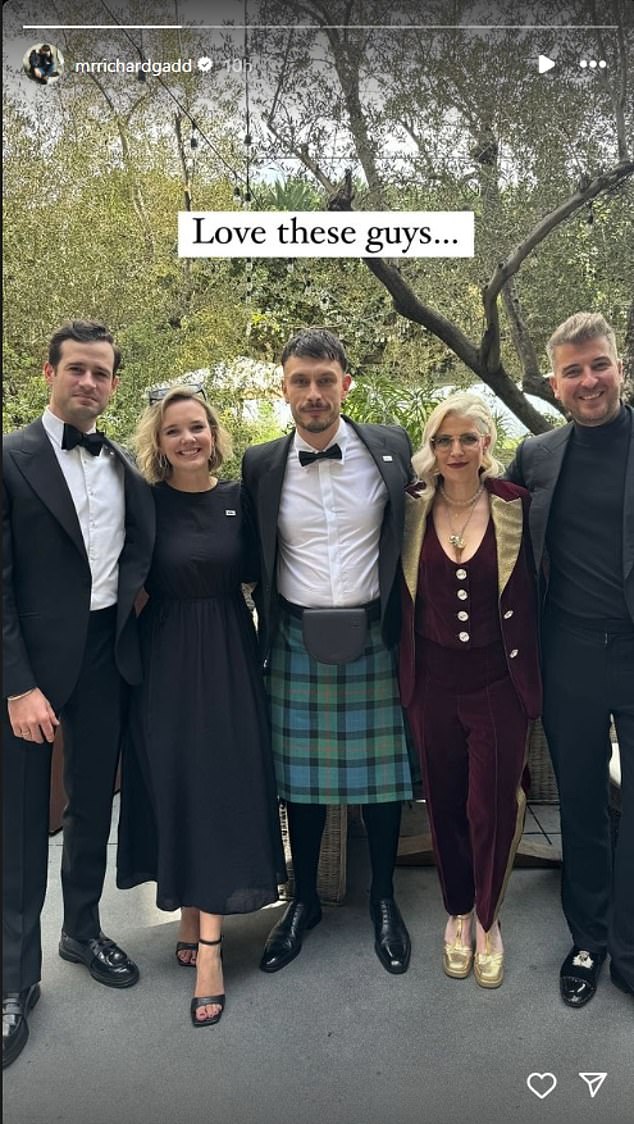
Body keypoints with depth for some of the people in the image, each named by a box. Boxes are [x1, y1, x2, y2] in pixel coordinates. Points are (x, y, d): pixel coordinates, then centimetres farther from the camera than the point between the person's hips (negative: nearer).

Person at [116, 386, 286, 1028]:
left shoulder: (239, 498, 1)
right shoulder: (146, 502, -4)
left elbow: (253, 573, 7)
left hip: (229, 658, 1)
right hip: (166, 660, -1)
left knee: (223, 785, 2)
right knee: (176, 783, 6)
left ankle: (208, 943, 11)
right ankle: (192, 915, 26)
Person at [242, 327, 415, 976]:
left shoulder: (391, 449, -1)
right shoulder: (261, 465, 1)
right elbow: (255, 561, 9)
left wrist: (408, 622, 3)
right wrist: (271, 625, 3)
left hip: (374, 639, 0)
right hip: (297, 644, 1)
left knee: (382, 770, 9)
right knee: (300, 776, 11)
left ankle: (383, 900, 32)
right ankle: (304, 900, 32)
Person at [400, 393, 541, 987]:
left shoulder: (516, 506, -5)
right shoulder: (413, 510, -2)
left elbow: (530, 595, 0)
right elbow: (400, 597, 5)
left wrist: (531, 679, -1)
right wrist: (403, 673, 3)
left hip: (497, 681, -1)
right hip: (432, 681, 2)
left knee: (492, 806, 7)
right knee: (445, 804, 14)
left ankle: (488, 919, 33)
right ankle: (458, 913, 38)